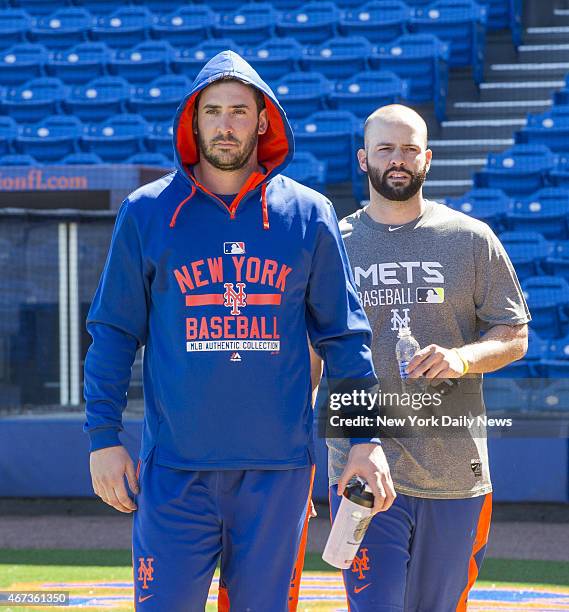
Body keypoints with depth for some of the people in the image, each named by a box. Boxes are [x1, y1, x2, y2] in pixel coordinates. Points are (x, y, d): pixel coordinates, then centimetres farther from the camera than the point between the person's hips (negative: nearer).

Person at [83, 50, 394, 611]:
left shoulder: (309, 214, 6)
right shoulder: (147, 212, 4)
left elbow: (343, 333, 8)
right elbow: (113, 332, 6)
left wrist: (365, 438, 1)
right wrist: (103, 437, -1)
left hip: (279, 466, 1)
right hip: (177, 465, -1)